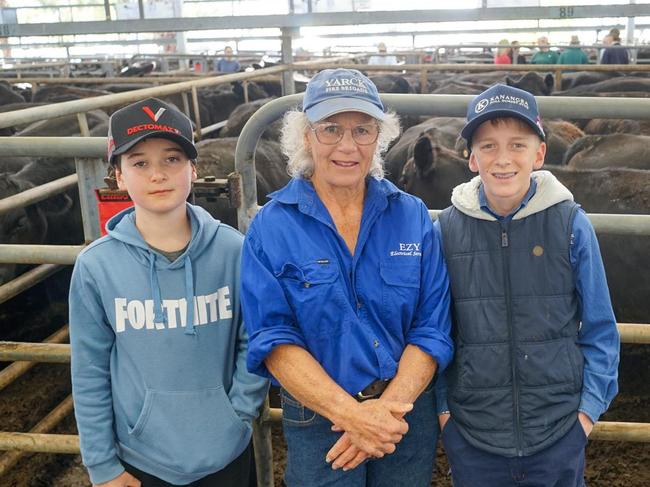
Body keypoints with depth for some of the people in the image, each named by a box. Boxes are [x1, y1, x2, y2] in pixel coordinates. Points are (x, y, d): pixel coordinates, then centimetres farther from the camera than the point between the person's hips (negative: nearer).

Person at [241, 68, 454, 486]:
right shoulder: (271, 227, -9)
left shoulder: (412, 216, -3)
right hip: (317, 422, -2)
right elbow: (274, 340, -14)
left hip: (408, 410, 3)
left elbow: (431, 329, -5)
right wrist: (351, 413, -23)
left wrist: (389, 406, -18)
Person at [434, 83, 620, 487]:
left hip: (560, 434, 0)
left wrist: (591, 406, -3)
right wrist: (441, 405, 1)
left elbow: (600, 328, 0)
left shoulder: (571, 224, -8)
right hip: (470, 434, 1)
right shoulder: (448, 228, -6)